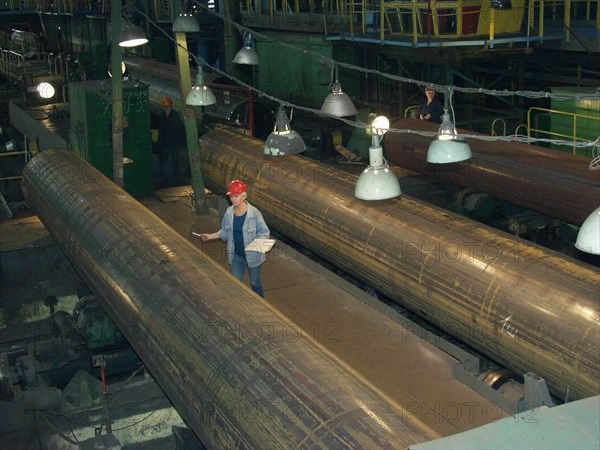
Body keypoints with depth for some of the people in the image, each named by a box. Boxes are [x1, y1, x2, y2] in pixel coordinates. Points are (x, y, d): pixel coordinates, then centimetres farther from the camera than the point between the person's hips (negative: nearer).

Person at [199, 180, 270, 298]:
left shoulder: (254, 213, -21)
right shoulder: (229, 212, -6)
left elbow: (264, 233, -14)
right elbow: (225, 232, 8)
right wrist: (210, 236, -1)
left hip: (252, 255, -4)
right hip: (236, 255, 4)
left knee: (255, 282, 16)